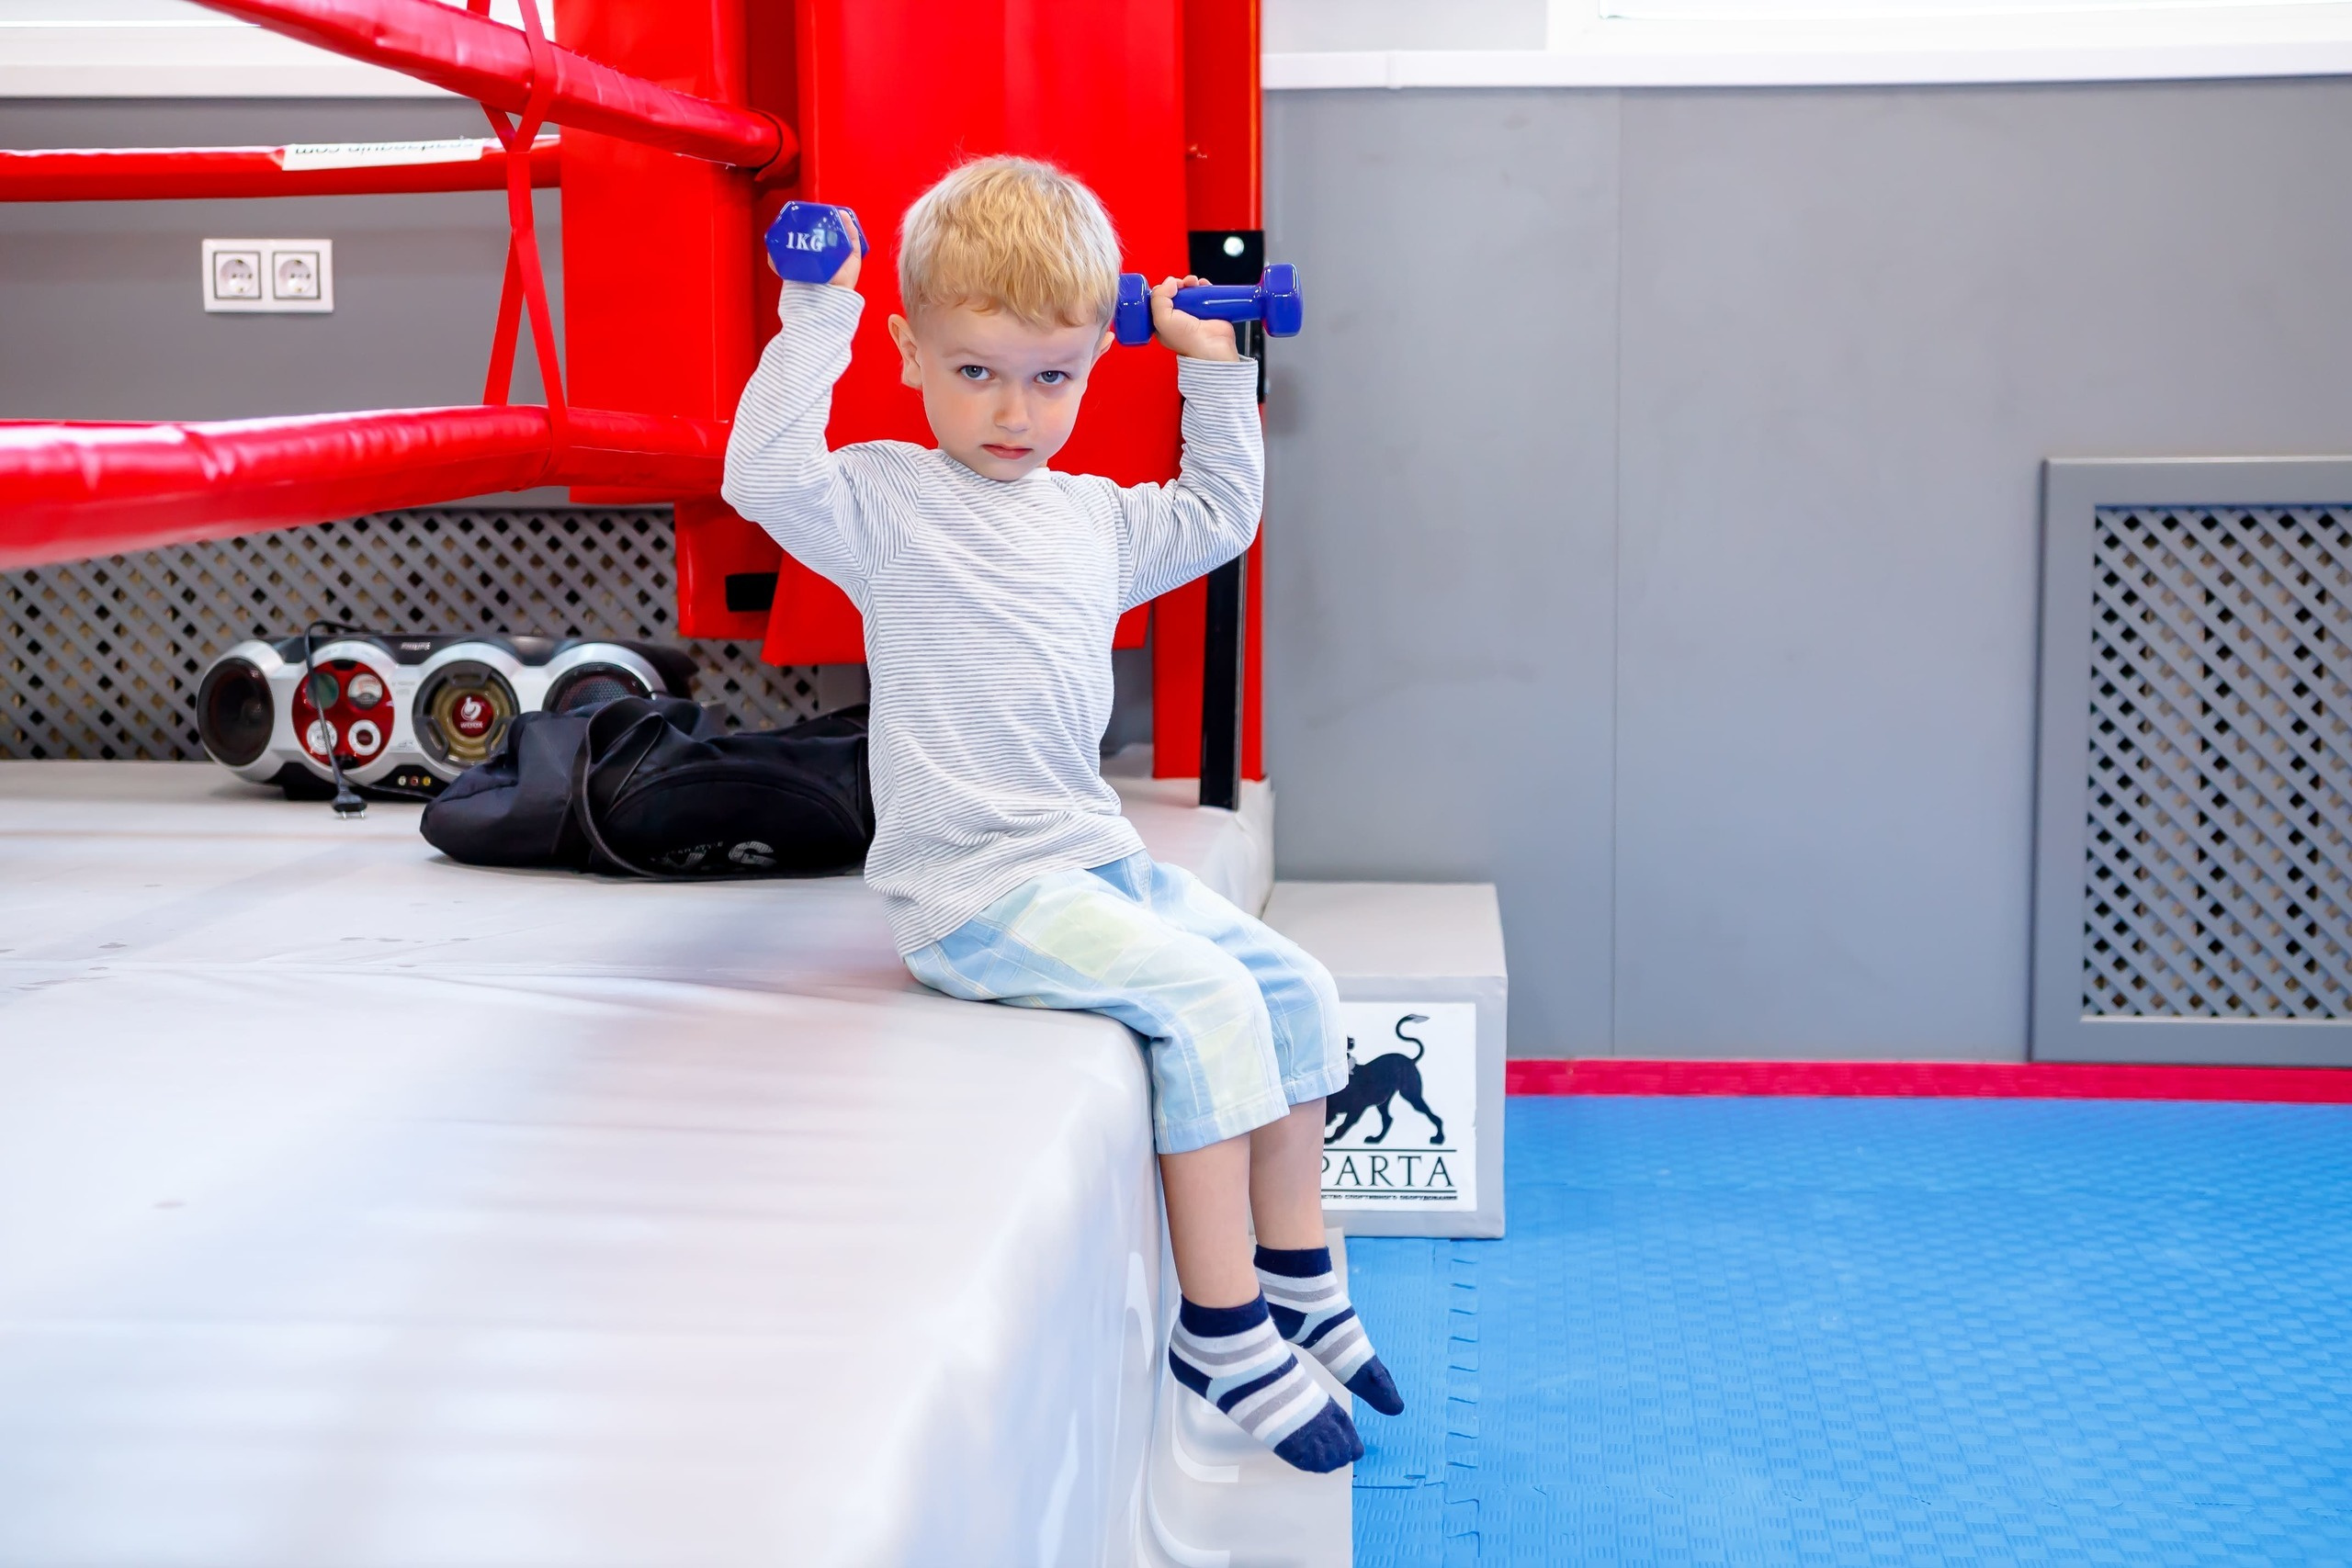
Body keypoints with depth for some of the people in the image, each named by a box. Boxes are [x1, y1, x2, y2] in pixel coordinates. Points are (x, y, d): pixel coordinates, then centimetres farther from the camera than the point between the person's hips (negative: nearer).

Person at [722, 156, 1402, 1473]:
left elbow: (1218, 517, 33)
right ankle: (1220, 1330, -13)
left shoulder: (1094, 516, 15)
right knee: (1205, 1002, -22)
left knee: (1294, 989, 5)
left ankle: (1298, 1282, 18)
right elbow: (766, 475, -25)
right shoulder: (887, 499, -6)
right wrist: (815, 321, -23)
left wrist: (1216, 374, 29)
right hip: (976, 890, -8)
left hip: (1097, 856, 8)